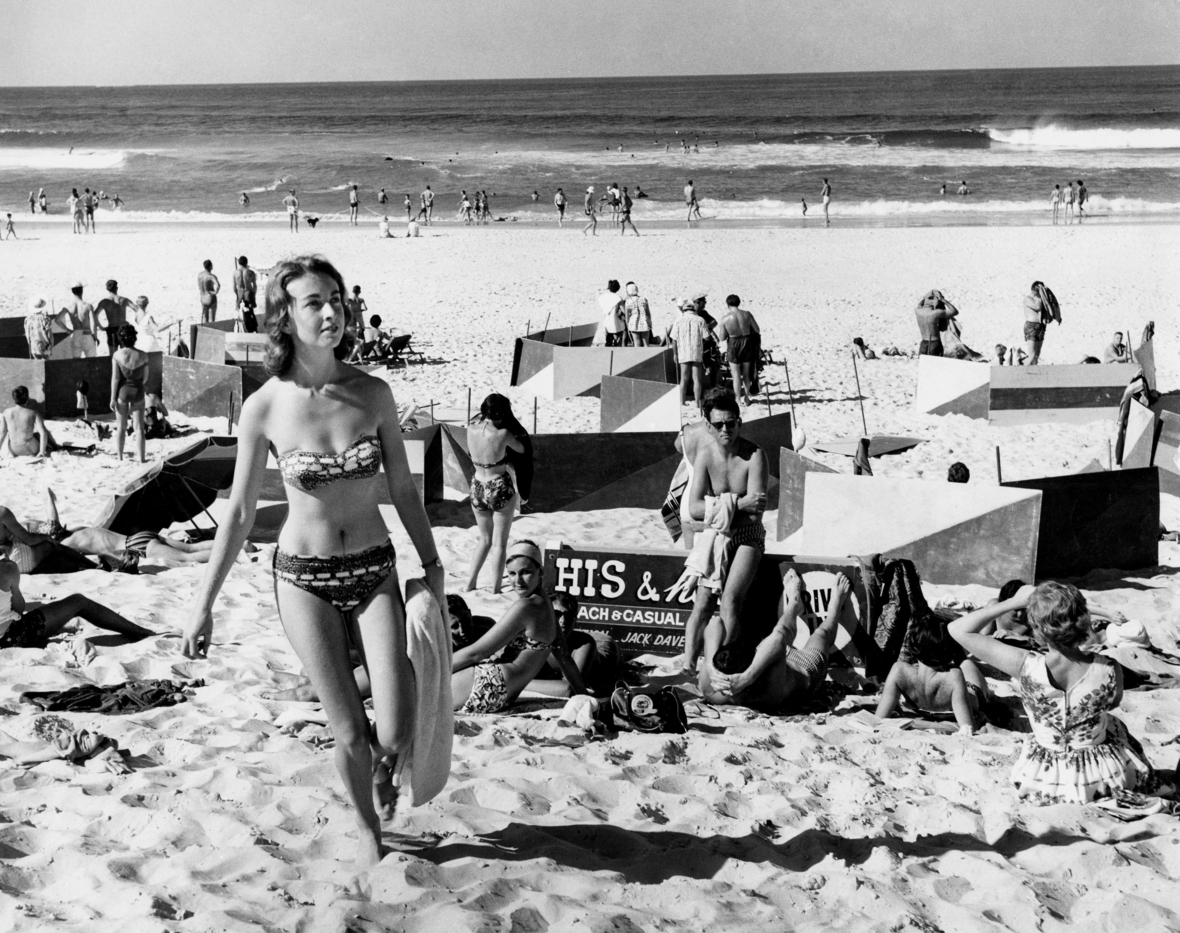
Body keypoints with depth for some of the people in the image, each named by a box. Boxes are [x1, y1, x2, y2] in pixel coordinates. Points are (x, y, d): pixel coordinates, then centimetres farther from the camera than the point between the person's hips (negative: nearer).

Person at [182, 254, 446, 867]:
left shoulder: (373, 394, -6)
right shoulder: (264, 408, -10)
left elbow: (403, 489, 5)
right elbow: (239, 512, 0)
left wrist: (432, 568, 11)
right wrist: (204, 602, 2)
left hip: (375, 570, 1)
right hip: (304, 579, -1)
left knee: (396, 734, -6)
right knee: (348, 731, 1)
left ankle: (383, 768, 32)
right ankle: (367, 828, 31)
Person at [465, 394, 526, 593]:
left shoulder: (472, 431, -7)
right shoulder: (503, 434, -18)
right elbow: (521, 449, 0)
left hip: (478, 489, 5)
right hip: (500, 489, -5)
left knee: (485, 540, 22)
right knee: (499, 543, 6)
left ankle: (470, 583, 19)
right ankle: (495, 590, 6)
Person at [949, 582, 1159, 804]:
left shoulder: (1026, 667, -30)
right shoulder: (1110, 671, -24)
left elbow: (958, 629, -22)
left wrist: (1013, 602, -16)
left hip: (1044, 782, 0)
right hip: (1104, 779, 0)